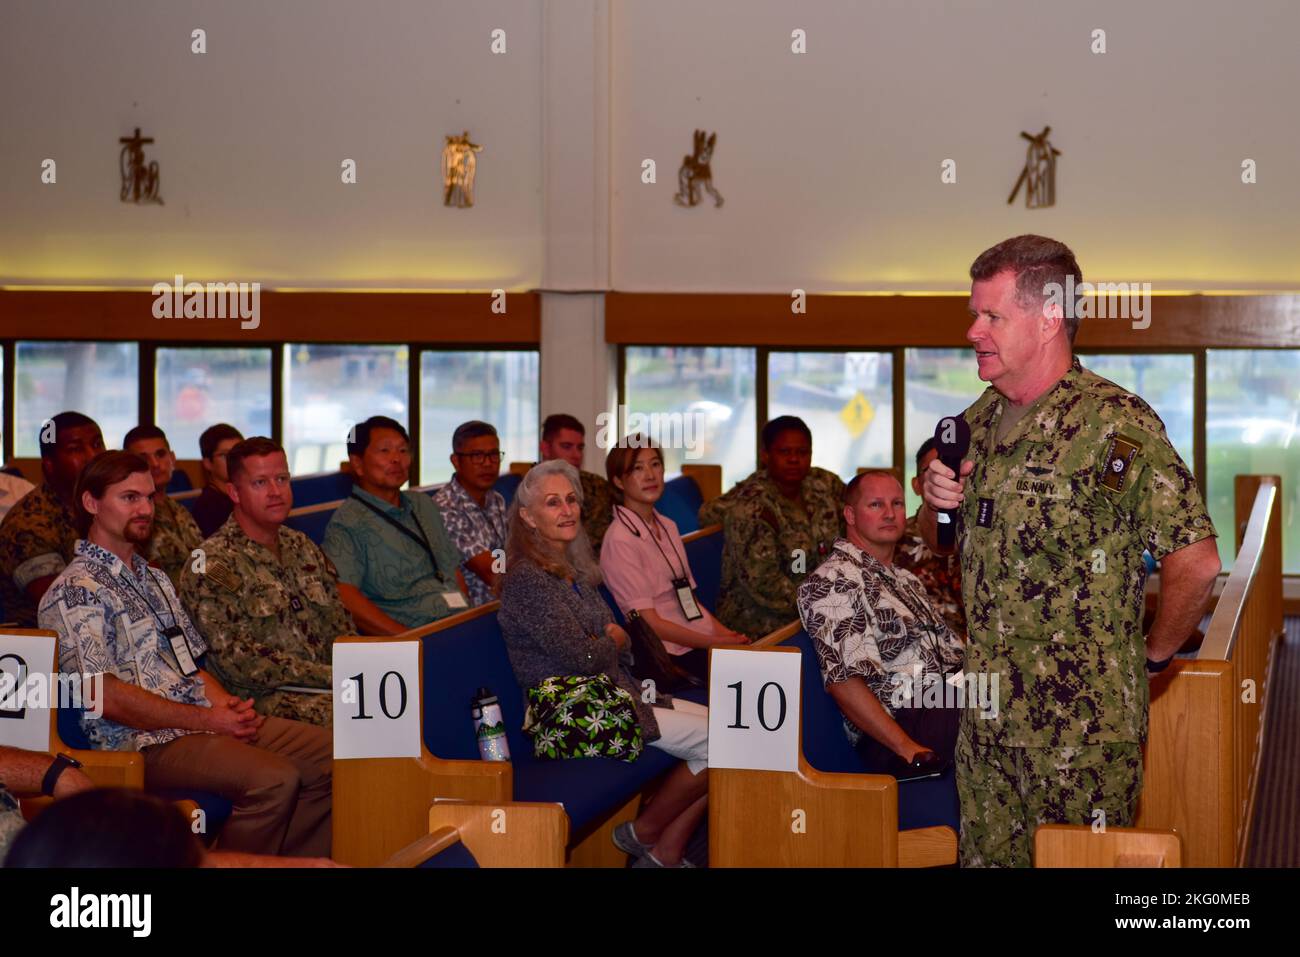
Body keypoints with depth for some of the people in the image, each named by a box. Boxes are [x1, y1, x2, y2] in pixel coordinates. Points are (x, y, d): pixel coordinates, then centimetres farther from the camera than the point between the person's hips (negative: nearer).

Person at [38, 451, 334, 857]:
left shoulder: (154, 578, 22)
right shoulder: (75, 592, -8)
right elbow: (108, 697, -16)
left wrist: (225, 703, 0)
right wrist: (208, 720, -15)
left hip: (206, 720, 9)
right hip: (144, 743, -9)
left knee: (331, 754, -4)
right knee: (275, 780, -30)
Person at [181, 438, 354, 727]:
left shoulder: (302, 547, 19)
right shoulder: (212, 566, -5)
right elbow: (236, 660, -13)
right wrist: (329, 676, -15)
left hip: (327, 688, 7)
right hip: (267, 700, -7)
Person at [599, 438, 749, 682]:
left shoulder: (668, 527, 17)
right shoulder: (620, 541, -9)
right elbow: (650, 622, -12)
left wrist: (724, 633, 1)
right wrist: (715, 643, -13)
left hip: (708, 638, 7)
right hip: (675, 654, -7)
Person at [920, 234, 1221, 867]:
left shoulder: (1115, 423, -16)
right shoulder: (978, 421, 9)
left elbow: (1195, 563, -19)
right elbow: (942, 544, 23)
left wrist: (1153, 656, -7)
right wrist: (937, 503, 1)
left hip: (1082, 723, -7)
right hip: (986, 716, 7)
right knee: (986, 855, 14)